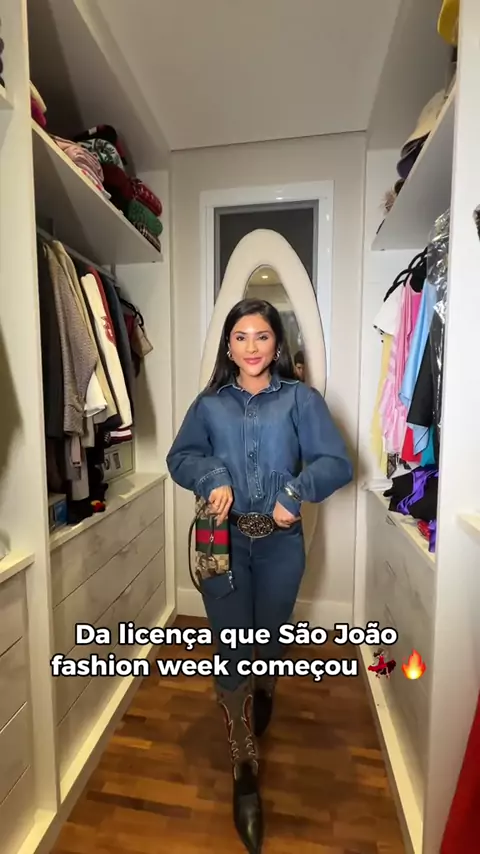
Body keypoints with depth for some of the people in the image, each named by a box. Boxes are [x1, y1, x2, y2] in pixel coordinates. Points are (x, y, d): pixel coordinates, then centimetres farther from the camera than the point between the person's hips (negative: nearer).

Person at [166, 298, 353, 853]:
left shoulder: (300, 399, -2)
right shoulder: (209, 404, 4)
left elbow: (338, 463, -6)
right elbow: (179, 457, 3)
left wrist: (296, 490, -22)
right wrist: (211, 476, -17)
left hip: (279, 543, 0)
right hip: (222, 541, 0)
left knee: (270, 640, 21)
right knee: (232, 654, 7)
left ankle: (262, 697, 58)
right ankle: (245, 771, 31)